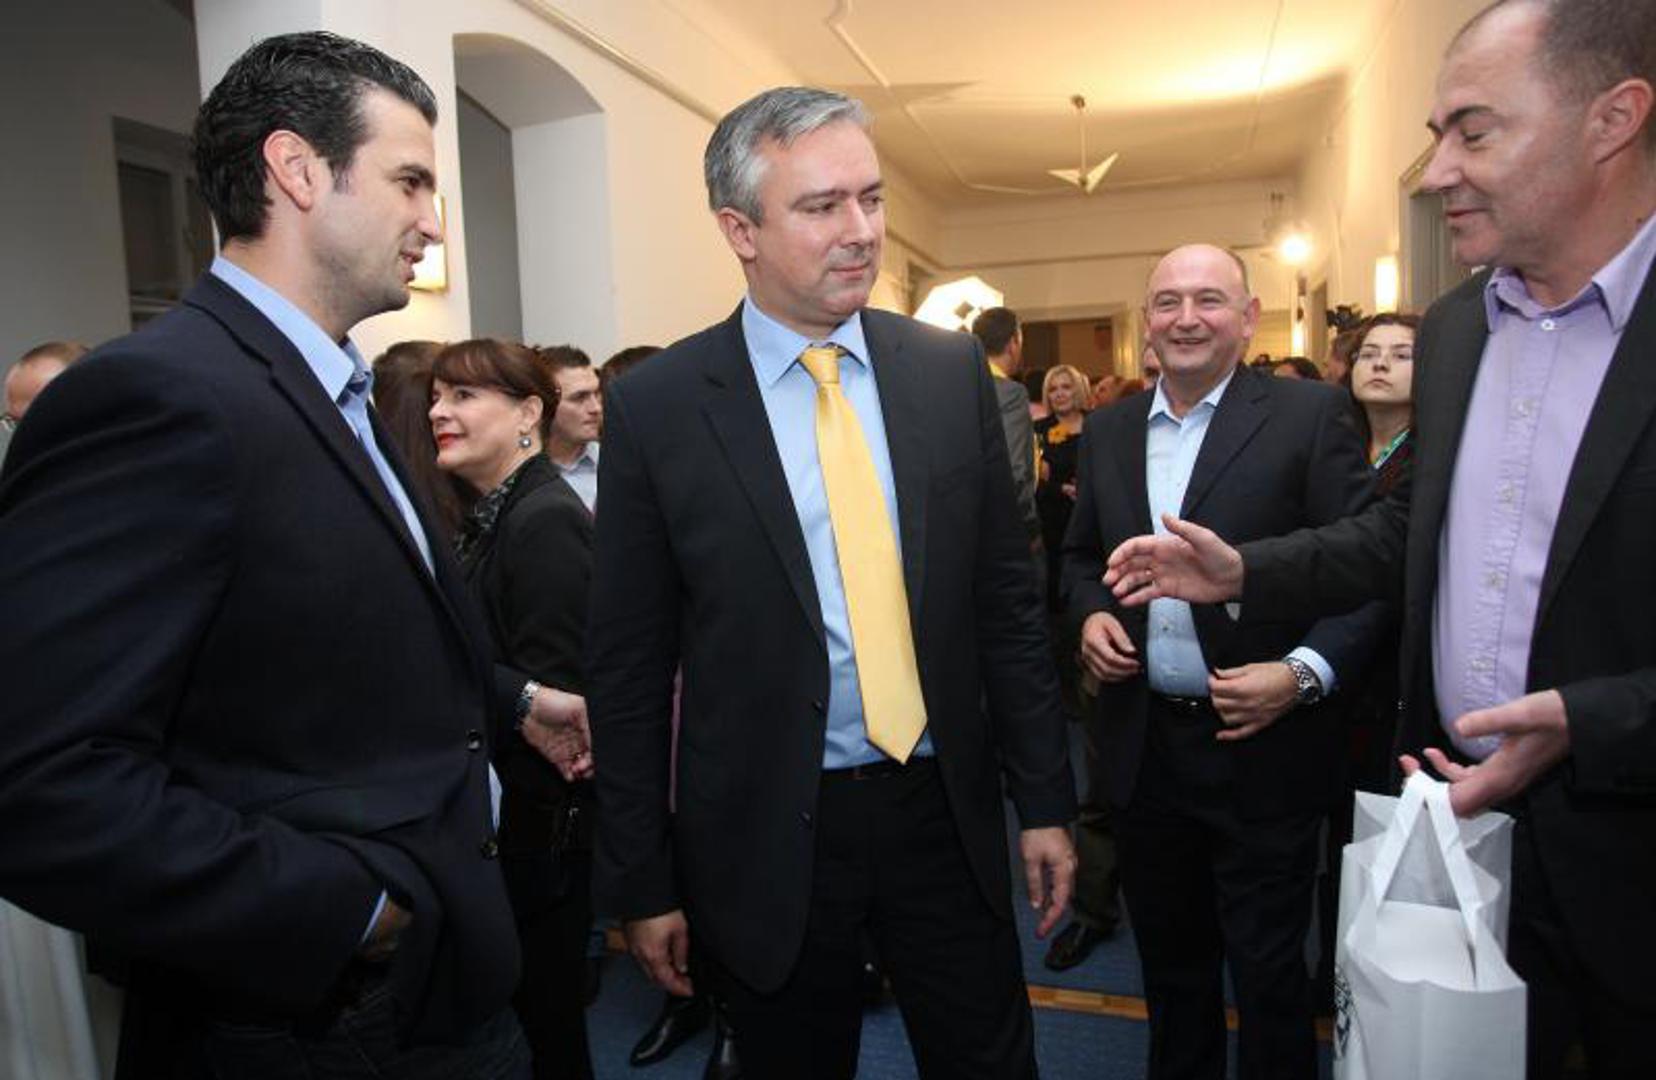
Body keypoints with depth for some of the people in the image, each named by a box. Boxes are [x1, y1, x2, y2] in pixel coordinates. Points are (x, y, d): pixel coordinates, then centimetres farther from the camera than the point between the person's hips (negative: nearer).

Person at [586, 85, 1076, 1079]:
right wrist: (644, 882, -1)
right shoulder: (655, 408, -9)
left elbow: (1007, 599, 3)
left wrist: (1046, 798, 4)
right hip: (766, 834, -1)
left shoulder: (951, 369, -1)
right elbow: (628, 669, -5)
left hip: (945, 812, 2)